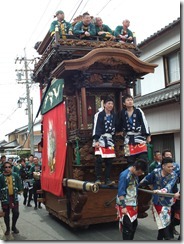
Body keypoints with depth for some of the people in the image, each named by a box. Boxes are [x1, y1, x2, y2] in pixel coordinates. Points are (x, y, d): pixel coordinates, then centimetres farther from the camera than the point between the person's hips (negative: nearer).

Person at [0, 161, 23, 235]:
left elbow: (19, 184, 7)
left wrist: (19, 192, 2)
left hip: (14, 197, 2)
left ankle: (14, 226, 29)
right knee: (6, 214, 9)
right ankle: (8, 228, 26)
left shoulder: (15, 175, -2)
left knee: (16, 213, 6)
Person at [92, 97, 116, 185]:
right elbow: (96, 128, -10)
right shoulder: (99, 115, -4)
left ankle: (107, 179, 10)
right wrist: (96, 140, -18)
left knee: (109, 161, 3)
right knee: (99, 159, -12)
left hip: (110, 140, 6)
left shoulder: (113, 116, 14)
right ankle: (98, 179, -4)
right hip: (100, 139, -5)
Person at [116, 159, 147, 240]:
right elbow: (120, 192, -20)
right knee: (127, 226, -5)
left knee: (134, 224, 15)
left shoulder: (135, 175, 5)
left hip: (133, 205, 8)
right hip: (125, 205, -8)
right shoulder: (124, 175, -20)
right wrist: (123, 206, -22)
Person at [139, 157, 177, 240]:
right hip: (156, 201, 2)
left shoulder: (173, 175, -13)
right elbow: (146, 180, 8)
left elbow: (169, 186, -31)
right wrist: (136, 186, 19)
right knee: (160, 223, 10)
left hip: (166, 201, -2)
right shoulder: (156, 172, -8)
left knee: (164, 223, 2)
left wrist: (161, 191, -49)